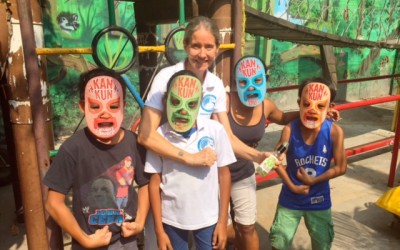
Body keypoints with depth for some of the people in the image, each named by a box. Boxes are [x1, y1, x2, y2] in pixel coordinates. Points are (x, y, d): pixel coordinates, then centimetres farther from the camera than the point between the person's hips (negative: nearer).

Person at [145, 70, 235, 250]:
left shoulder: (215, 130, -12)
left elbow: (224, 175, -4)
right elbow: (154, 183, -4)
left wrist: (223, 221, -1)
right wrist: (159, 229, -1)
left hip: (208, 219, 0)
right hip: (172, 220, 1)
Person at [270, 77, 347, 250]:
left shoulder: (335, 132, -20)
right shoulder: (290, 130, -22)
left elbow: (341, 167, -12)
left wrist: (313, 180, -16)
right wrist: (291, 185, -14)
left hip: (319, 200, 1)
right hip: (290, 199, 0)